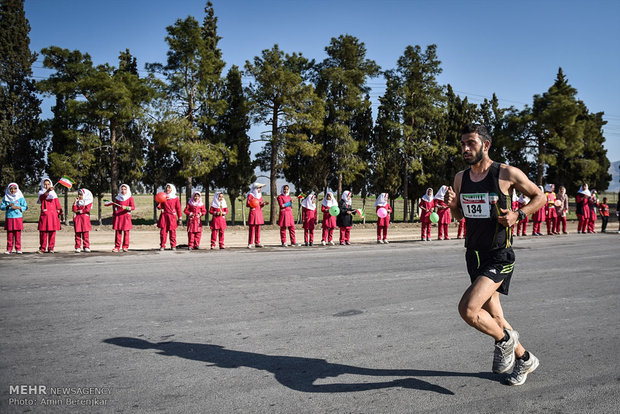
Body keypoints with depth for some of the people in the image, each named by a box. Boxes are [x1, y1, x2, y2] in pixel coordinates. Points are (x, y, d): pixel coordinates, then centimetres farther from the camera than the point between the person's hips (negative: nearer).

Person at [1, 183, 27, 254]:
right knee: (9, 234, 3)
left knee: (18, 234, 0)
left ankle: (18, 248, 6)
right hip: (9, 218, 1)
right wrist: (8, 206, -12)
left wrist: (17, 207, -13)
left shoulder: (20, 198, 3)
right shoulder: (5, 198, 8)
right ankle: (9, 249, 10)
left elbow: (25, 207, 1)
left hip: (18, 217, -1)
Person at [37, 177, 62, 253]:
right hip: (44, 215, -2)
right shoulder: (41, 193, 6)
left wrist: (60, 212, 3)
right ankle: (42, 248, 8)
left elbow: (57, 204, 12)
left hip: (53, 214, 2)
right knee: (43, 232, -1)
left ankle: (51, 248, 8)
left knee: (52, 232, 2)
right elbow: (43, 196, -19)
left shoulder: (54, 193, 14)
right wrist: (48, 191, -36)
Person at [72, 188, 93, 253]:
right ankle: (78, 247, 4)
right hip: (77, 219, 3)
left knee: (85, 233, -3)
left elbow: (87, 209, -11)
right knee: (78, 233, 1)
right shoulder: (77, 201, 15)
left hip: (85, 219, -3)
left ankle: (86, 247, 1)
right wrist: (75, 202, -5)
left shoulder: (88, 202, 4)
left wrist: (78, 211, -5)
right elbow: (74, 209, 3)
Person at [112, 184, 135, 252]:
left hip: (126, 217, -2)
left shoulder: (130, 198, 4)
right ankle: (117, 247, 1)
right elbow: (114, 207, 19)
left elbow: (133, 207, -6)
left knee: (126, 232, 0)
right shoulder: (117, 198, 12)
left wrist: (126, 207, -22)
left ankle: (125, 247, 6)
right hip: (118, 217, 2)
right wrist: (113, 216, 14)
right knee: (118, 232, -1)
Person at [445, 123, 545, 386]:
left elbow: (539, 197, 3)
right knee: (493, 318, 15)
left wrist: (518, 215, -14)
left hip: (499, 256, -6)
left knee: (467, 309, -21)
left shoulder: (507, 174, -10)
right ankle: (525, 359, 39)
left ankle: (505, 339, 8)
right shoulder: (460, 178, 6)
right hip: (474, 255, 6)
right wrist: (452, 204, -5)